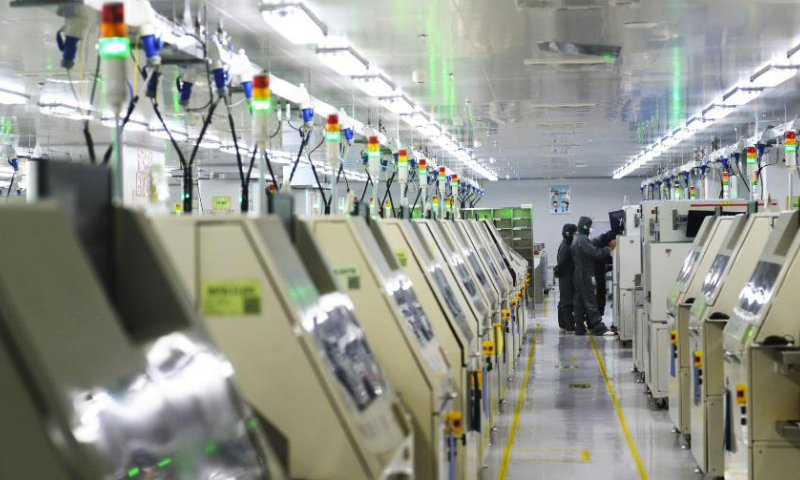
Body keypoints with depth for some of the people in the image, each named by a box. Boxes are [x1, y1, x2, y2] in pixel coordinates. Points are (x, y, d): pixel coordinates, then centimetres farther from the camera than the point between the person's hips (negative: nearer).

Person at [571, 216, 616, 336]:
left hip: (578, 275, 10)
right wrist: (609, 248, -14)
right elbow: (595, 253, -23)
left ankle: (580, 328, 10)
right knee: (590, 301, -10)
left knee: (579, 302, 9)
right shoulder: (583, 240, -15)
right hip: (585, 275, -10)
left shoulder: (576, 240, 17)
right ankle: (598, 328, -11)